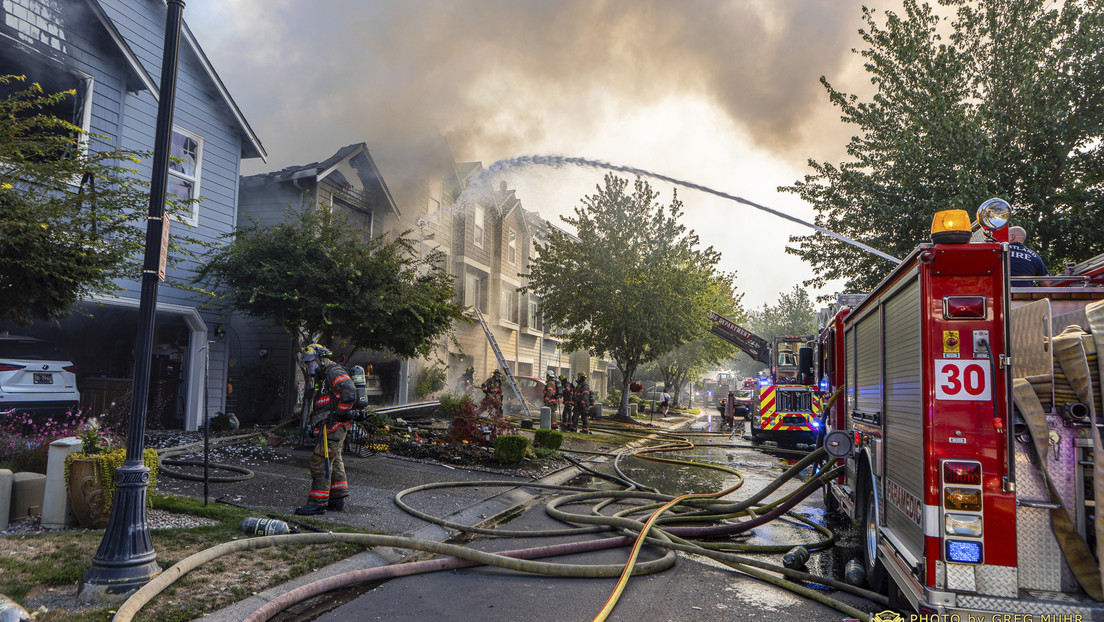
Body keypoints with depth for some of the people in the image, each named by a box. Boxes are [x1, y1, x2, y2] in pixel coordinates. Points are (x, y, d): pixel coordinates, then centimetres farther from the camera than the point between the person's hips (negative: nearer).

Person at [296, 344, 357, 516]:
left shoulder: (334, 371, -12)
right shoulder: (324, 377, 22)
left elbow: (349, 391, -27)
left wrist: (340, 414, -22)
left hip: (335, 424, -11)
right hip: (330, 425, 11)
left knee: (321, 460, -10)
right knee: (333, 460, 16)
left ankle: (318, 503, -6)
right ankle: (337, 499, 25)